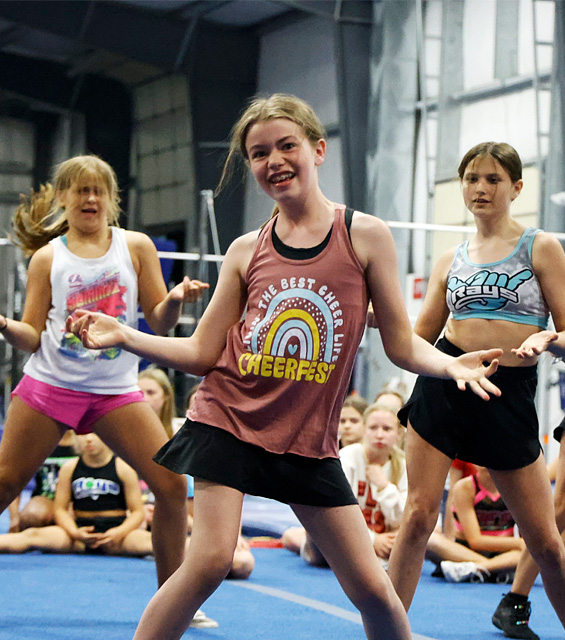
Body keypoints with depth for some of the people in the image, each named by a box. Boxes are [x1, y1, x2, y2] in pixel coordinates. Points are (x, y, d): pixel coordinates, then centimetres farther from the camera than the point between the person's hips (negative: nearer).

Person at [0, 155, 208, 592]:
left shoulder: (136, 247, 5)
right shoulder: (47, 258, 4)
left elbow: (159, 322, 4)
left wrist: (175, 299, -18)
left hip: (115, 391, 1)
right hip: (49, 384, 0)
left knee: (172, 485, -9)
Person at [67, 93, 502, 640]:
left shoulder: (364, 235, -1)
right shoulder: (245, 251, 4)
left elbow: (401, 344, 1)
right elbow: (202, 353, 5)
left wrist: (451, 365, -18)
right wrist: (123, 337, -7)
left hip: (308, 441, 0)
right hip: (229, 421, 0)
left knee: (371, 588, -2)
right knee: (210, 561, -17)